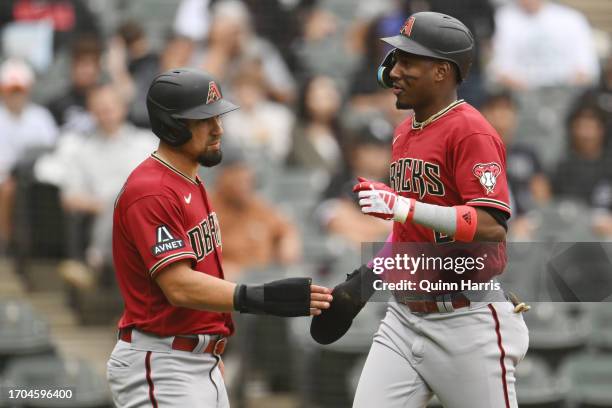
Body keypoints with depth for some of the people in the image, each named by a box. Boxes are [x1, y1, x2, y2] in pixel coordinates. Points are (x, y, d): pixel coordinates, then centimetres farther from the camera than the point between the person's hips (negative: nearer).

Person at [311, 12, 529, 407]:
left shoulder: (471, 132, -14)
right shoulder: (405, 132, 13)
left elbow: (493, 227, -24)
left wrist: (404, 207, -30)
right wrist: (371, 273, 16)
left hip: (467, 321, -8)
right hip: (405, 316, 8)